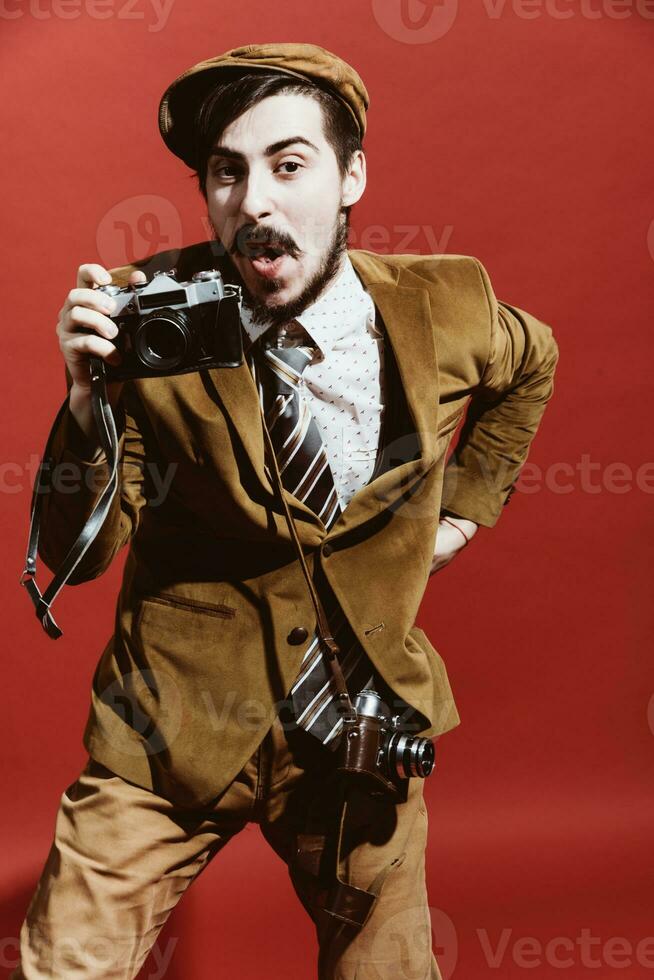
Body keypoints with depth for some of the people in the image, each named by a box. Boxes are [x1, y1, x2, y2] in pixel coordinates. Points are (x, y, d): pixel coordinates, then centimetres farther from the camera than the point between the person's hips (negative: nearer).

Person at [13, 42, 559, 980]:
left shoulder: (446, 308, -9)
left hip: (363, 729, 2)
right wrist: (89, 397, -29)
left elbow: (530, 364, 16)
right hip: (176, 732, -1)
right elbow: (79, 554, -13)